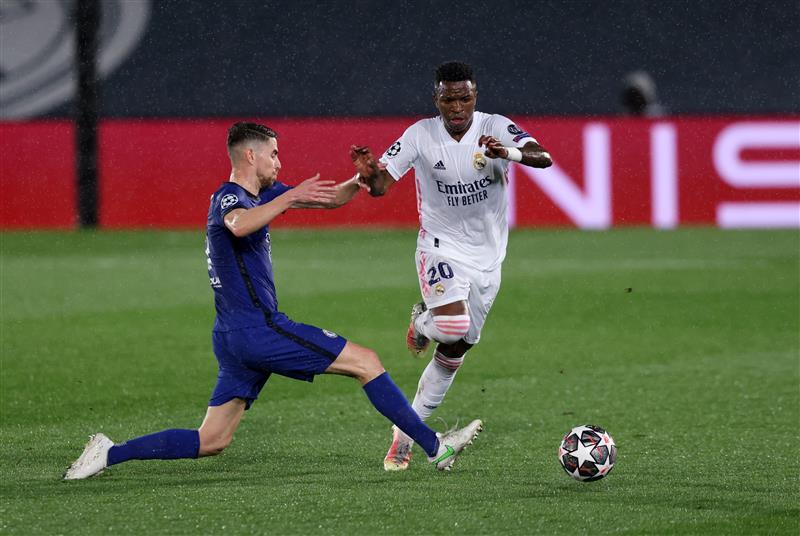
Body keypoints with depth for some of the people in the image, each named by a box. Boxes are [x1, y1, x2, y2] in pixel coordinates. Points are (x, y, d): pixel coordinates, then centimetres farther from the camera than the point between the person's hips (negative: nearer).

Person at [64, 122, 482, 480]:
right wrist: (291, 197, -38)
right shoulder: (228, 198, -11)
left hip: (234, 336, 10)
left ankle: (110, 454, 3)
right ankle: (435, 447, -1)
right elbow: (239, 225, -38)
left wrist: (362, 180, 4)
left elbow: (332, 199, 22)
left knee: (211, 443, 7)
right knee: (366, 362, -5)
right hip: (258, 329, -10)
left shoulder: (262, 193, 18)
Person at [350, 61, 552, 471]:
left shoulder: (496, 128, -10)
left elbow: (543, 157, -24)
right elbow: (381, 185, -12)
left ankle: (406, 432, 24)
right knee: (453, 326, -30)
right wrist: (369, 173, -36)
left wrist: (509, 152, -45)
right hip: (441, 248, -3)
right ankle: (423, 321, 7)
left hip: (486, 257, 3)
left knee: (455, 352, 9)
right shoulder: (420, 135, -9)